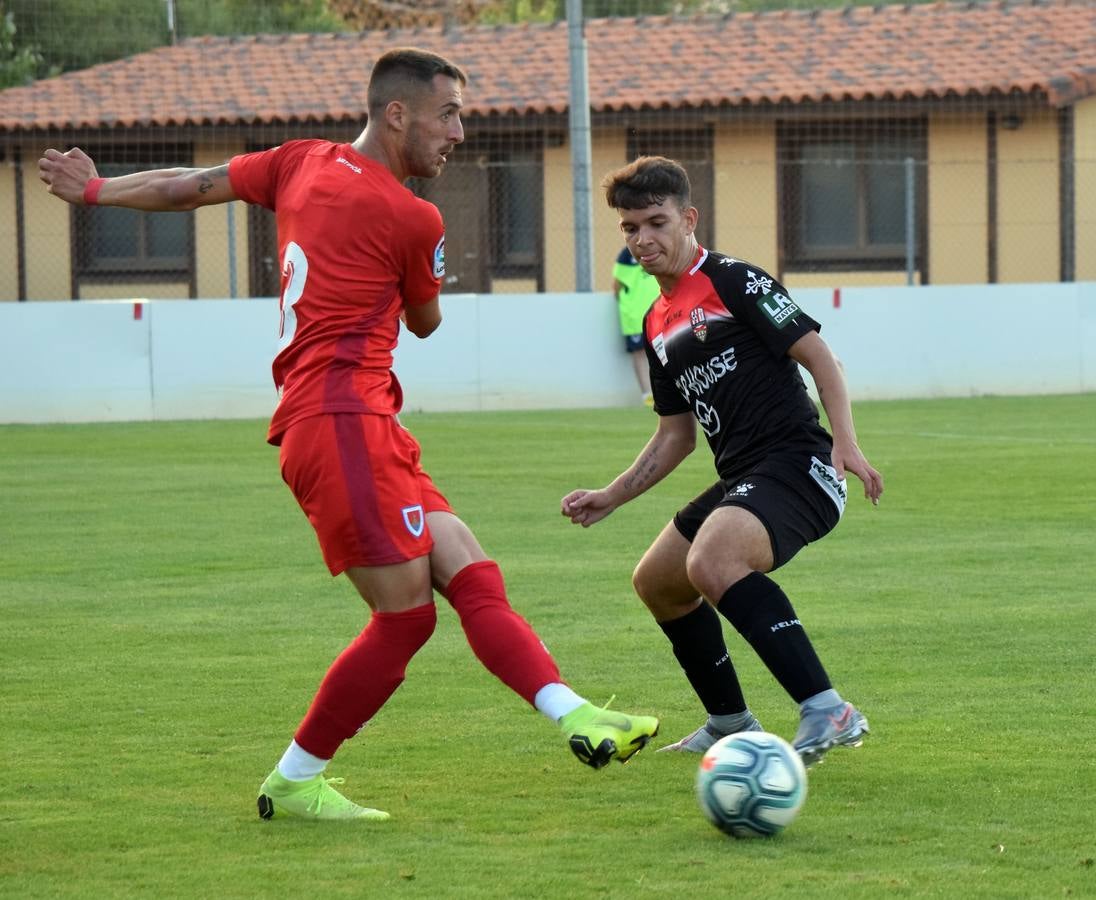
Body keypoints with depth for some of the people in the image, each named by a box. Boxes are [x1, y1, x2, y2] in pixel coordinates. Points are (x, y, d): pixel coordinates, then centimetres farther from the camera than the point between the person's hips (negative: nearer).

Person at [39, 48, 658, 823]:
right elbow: (426, 323, 12)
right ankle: (294, 783, 4)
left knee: (476, 580, -2)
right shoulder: (411, 219, -6)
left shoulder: (302, 164, 15)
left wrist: (95, 189, 40)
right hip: (344, 422, -10)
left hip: (362, 432, 10)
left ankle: (576, 716, -16)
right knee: (407, 614, -7)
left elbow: (185, 187, 25)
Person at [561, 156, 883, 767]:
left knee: (712, 561, -34)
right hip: (742, 480, 10)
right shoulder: (658, 325, 19)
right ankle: (731, 724, 36)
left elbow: (818, 355, -12)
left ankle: (827, 712, -36)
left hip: (796, 465, -10)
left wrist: (846, 443, -23)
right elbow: (677, 436, 26)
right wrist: (610, 498, 22)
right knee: (657, 580, 23)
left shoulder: (732, 281, -7)